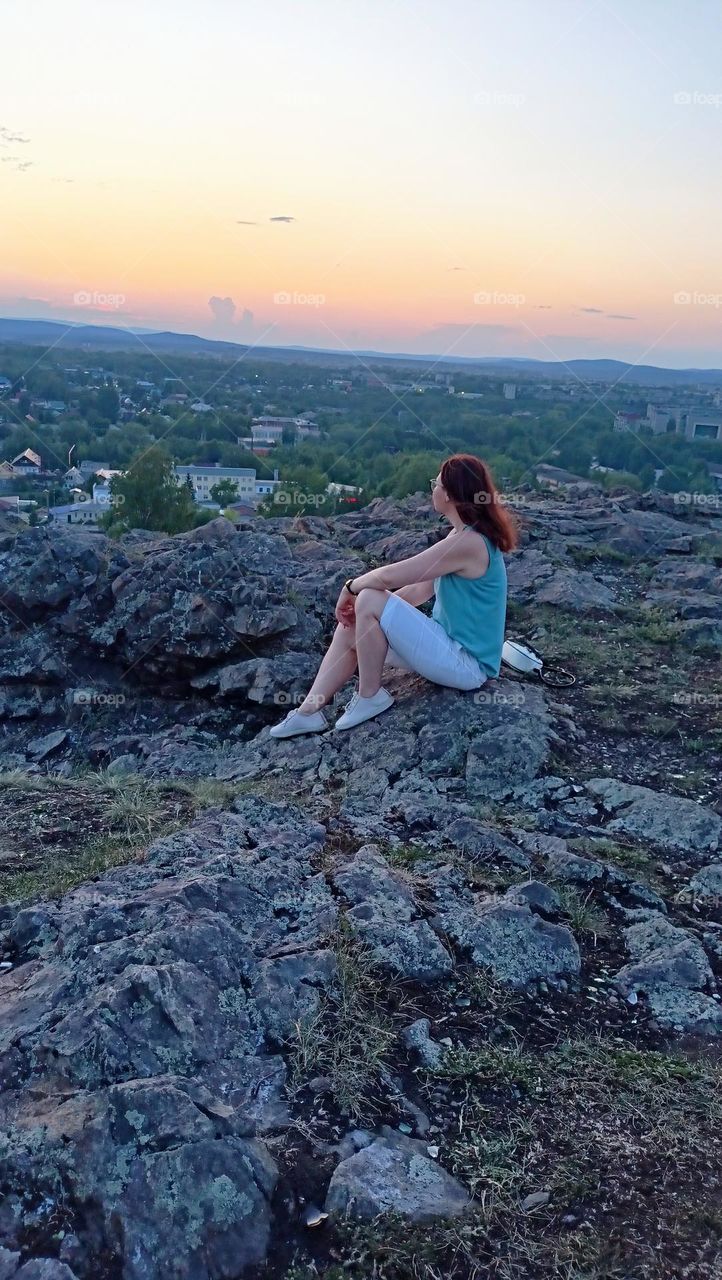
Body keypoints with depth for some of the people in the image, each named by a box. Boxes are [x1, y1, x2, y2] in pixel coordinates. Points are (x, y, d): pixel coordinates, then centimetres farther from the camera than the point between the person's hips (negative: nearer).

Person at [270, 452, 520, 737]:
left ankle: (369, 698, -5)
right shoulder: (466, 536, 10)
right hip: (452, 647, 10)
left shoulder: (467, 542, -23)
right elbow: (420, 589, 14)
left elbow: (387, 577, -22)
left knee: (369, 600, -21)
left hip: (465, 664, -10)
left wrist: (351, 587, -3)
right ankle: (309, 712, 8)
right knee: (350, 630, 4)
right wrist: (357, 598, 6)